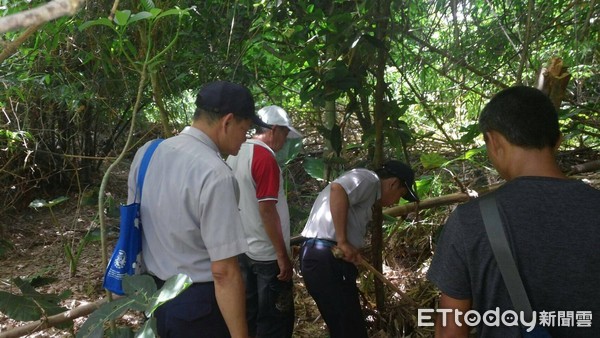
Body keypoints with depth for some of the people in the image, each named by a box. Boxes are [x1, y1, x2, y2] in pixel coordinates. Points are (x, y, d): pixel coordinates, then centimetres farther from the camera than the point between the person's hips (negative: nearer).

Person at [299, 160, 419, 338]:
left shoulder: (367, 188, 27)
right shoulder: (369, 179, -4)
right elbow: (338, 189, -25)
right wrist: (342, 241, -24)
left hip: (318, 255, 10)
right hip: (328, 259, -10)